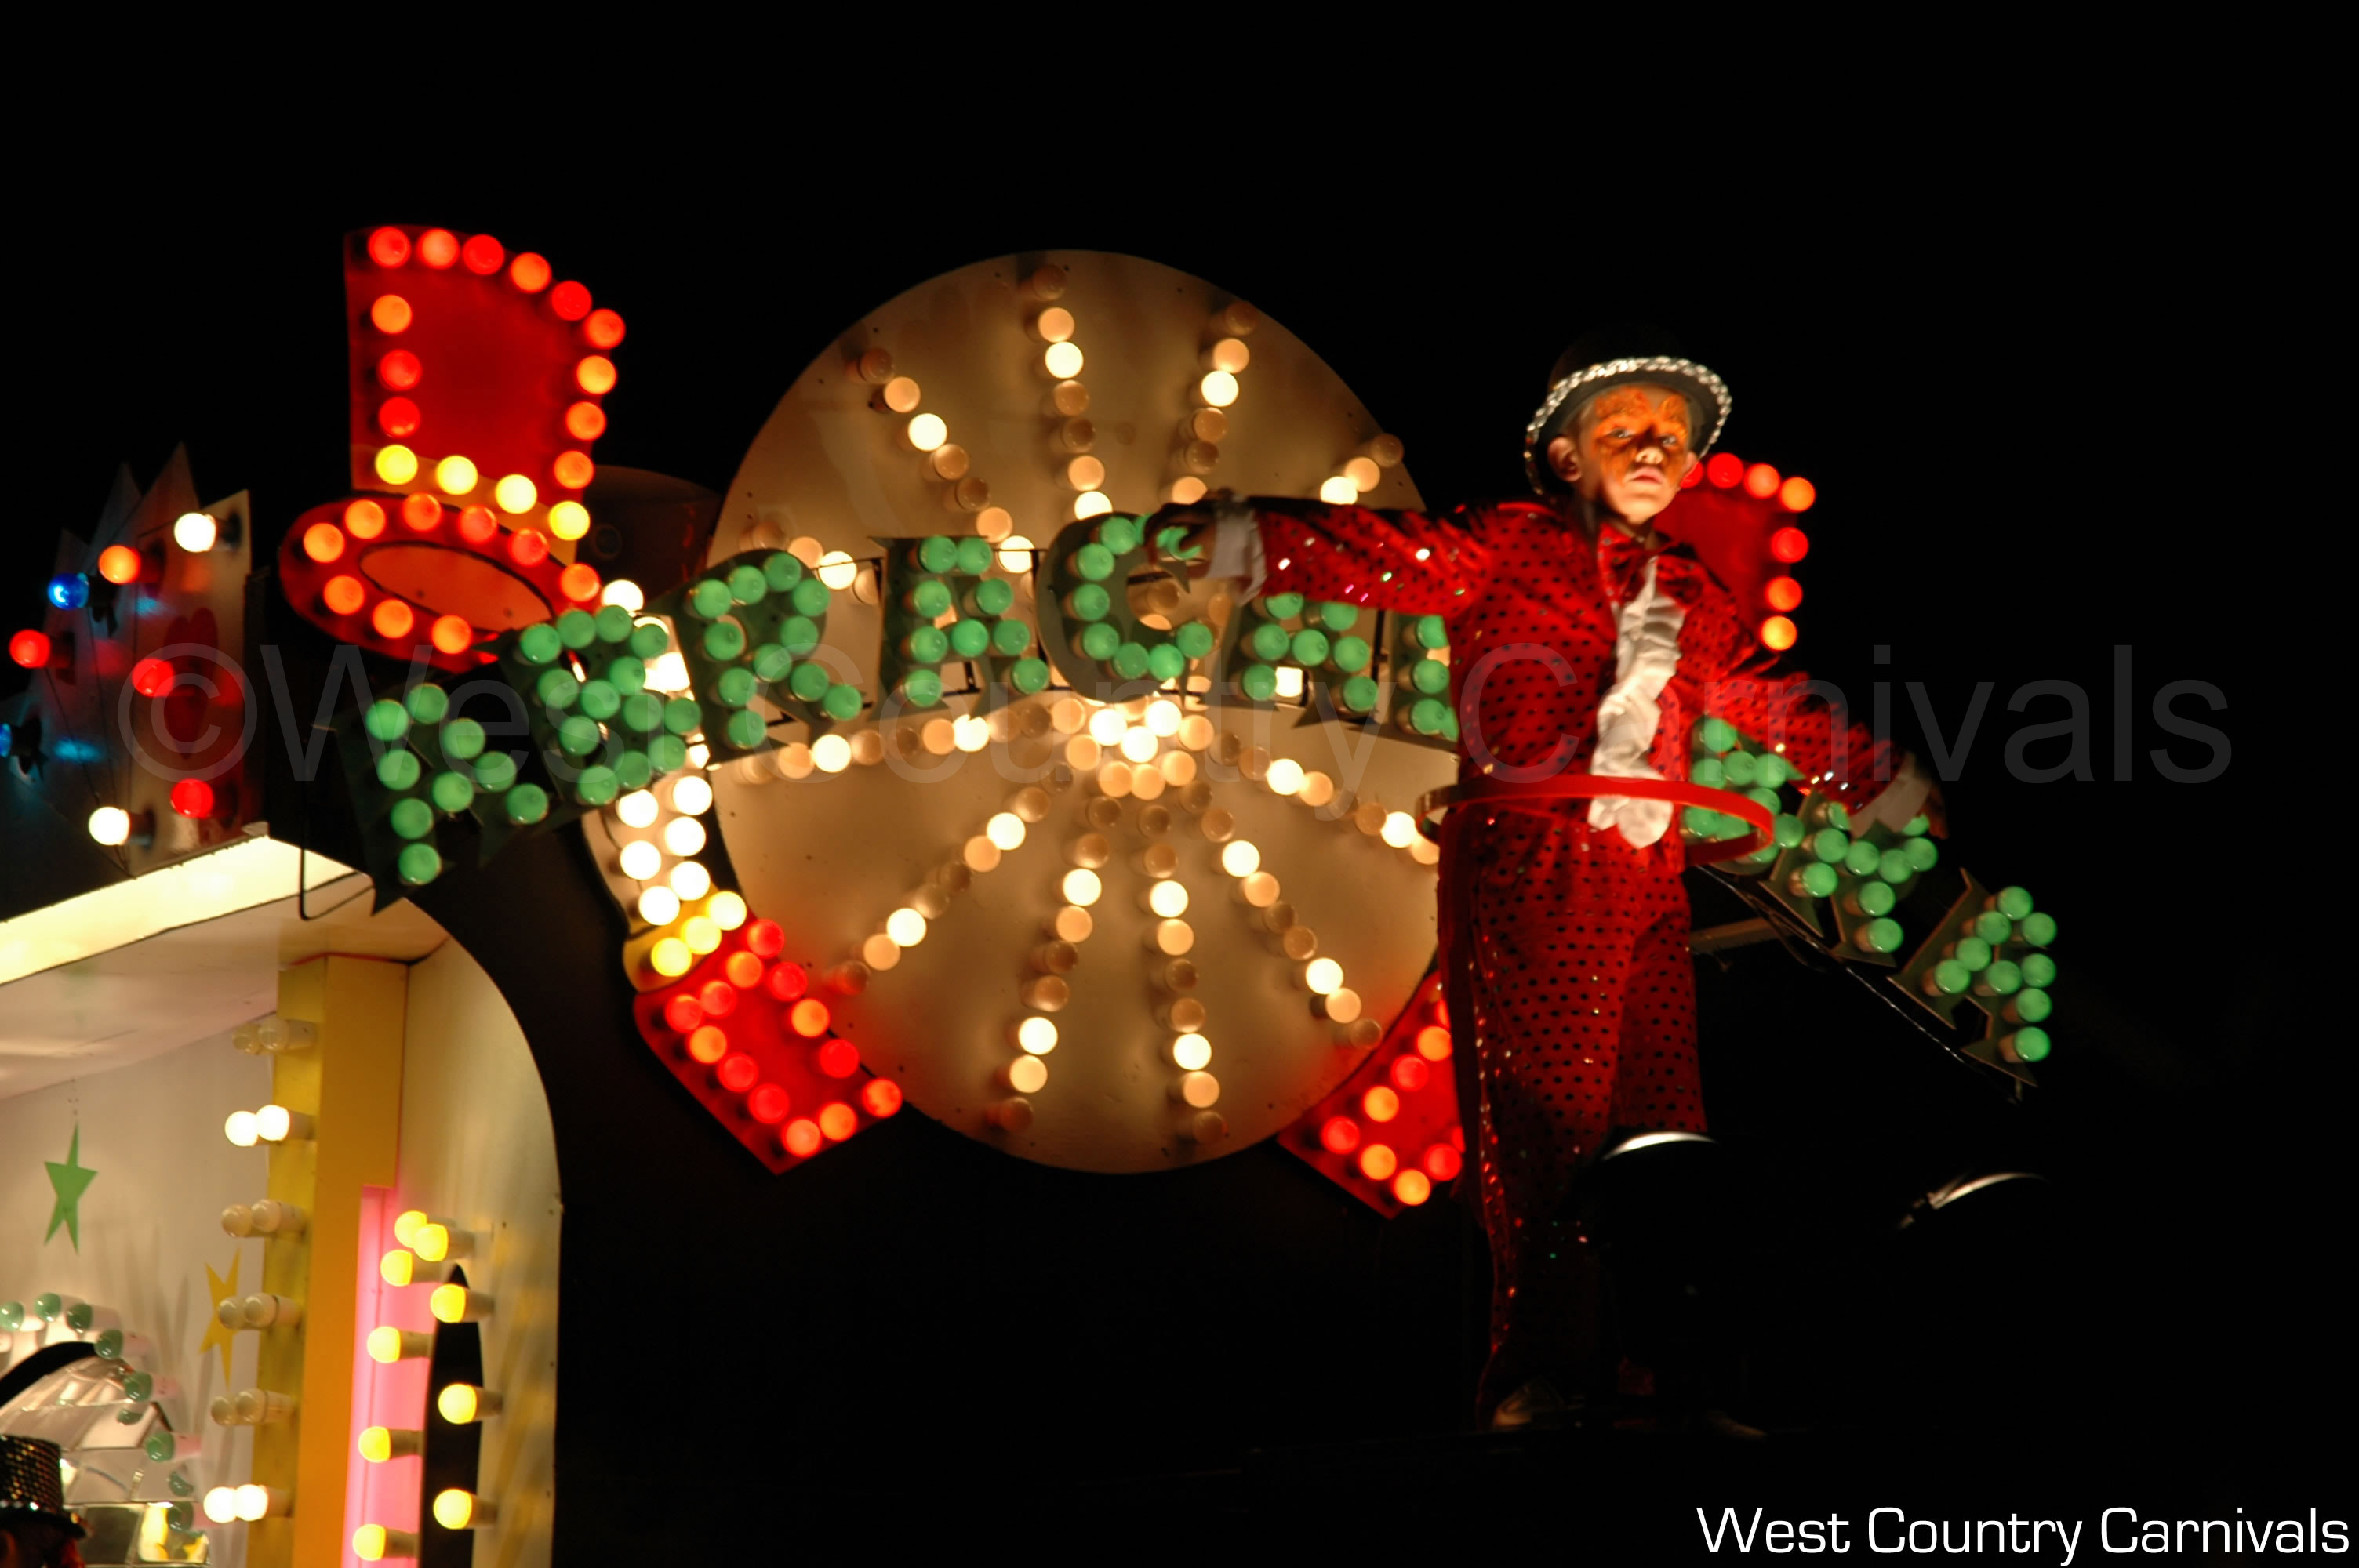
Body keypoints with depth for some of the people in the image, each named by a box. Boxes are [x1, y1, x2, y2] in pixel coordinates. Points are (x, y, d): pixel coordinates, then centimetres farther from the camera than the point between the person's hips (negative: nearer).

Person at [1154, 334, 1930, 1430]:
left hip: (1646, 888, 6)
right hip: (1525, 877, -6)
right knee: (1546, 1124, -11)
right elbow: (1386, 555, -9)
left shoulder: (1693, 601, 23)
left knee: (1656, 1130, 2)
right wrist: (1241, 541, -25)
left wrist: (1881, 789, 44)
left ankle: (1644, 1374, 6)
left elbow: (1776, 707, 35)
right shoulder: (1507, 547, 6)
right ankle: (1543, 1380, -10)